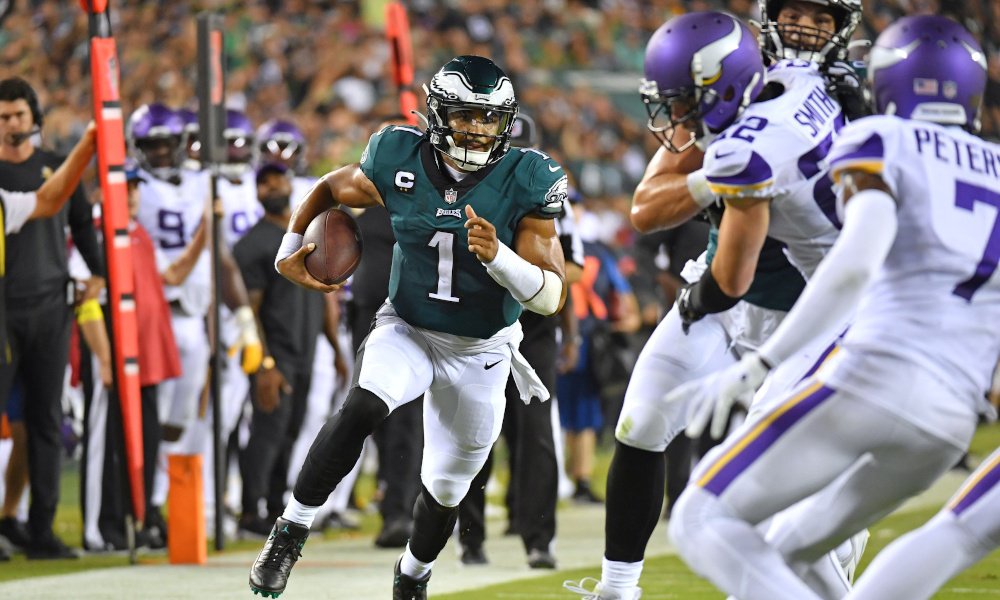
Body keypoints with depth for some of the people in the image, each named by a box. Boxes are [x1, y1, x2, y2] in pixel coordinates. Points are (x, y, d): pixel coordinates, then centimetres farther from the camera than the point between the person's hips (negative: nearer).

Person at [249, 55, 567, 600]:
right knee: (361, 411, -32)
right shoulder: (400, 162, -14)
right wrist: (289, 252, 1)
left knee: (445, 488, 13)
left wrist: (497, 256, -37)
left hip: (479, 354, 1)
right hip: (406, 331, 0)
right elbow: (330, 189, 9)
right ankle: (292, 530, -18)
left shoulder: (524, 183, -18)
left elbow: (550, 297, -21)